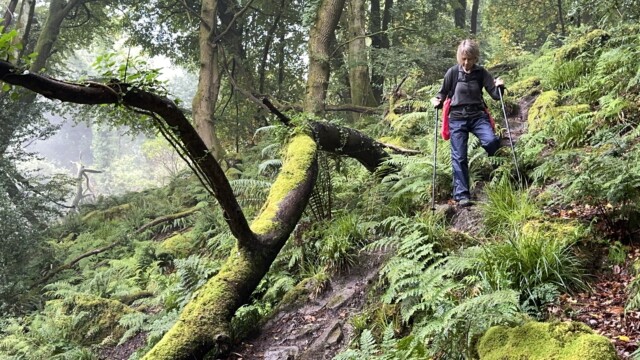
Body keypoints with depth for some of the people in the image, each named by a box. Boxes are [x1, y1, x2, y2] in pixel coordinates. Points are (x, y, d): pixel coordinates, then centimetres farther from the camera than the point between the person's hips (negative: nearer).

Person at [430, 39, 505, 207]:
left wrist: (499, 87, -19)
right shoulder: (453, 72, -1)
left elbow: (495, 95, 1)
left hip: (478, 116, 0)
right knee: (459, 157, -5)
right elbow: (443, 92, 11)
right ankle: (461, 195, -2)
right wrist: (437, 100, -9)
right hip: (457, 118, 0)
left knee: (492, 141, -27)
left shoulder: (481, 72, 1)